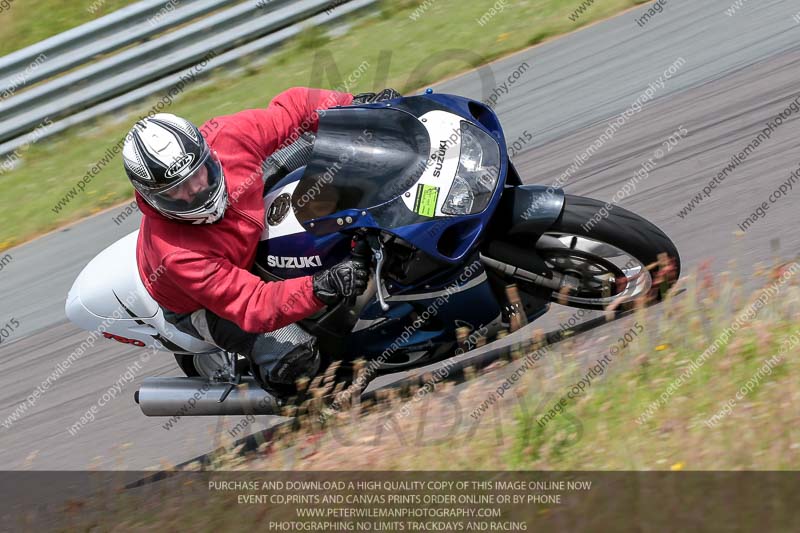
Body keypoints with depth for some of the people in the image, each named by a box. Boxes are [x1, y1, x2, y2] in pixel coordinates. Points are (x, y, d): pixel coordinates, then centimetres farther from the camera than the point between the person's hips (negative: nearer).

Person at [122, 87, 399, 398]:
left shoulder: (225, 138, -31)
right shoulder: (177, 255, -43)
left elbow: (292, 108, -16)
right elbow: (252, 306, -44)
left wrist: (355, 104, -27)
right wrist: (319, 290, -57)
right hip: (202, 304, -6)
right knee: (294, 356, -27)